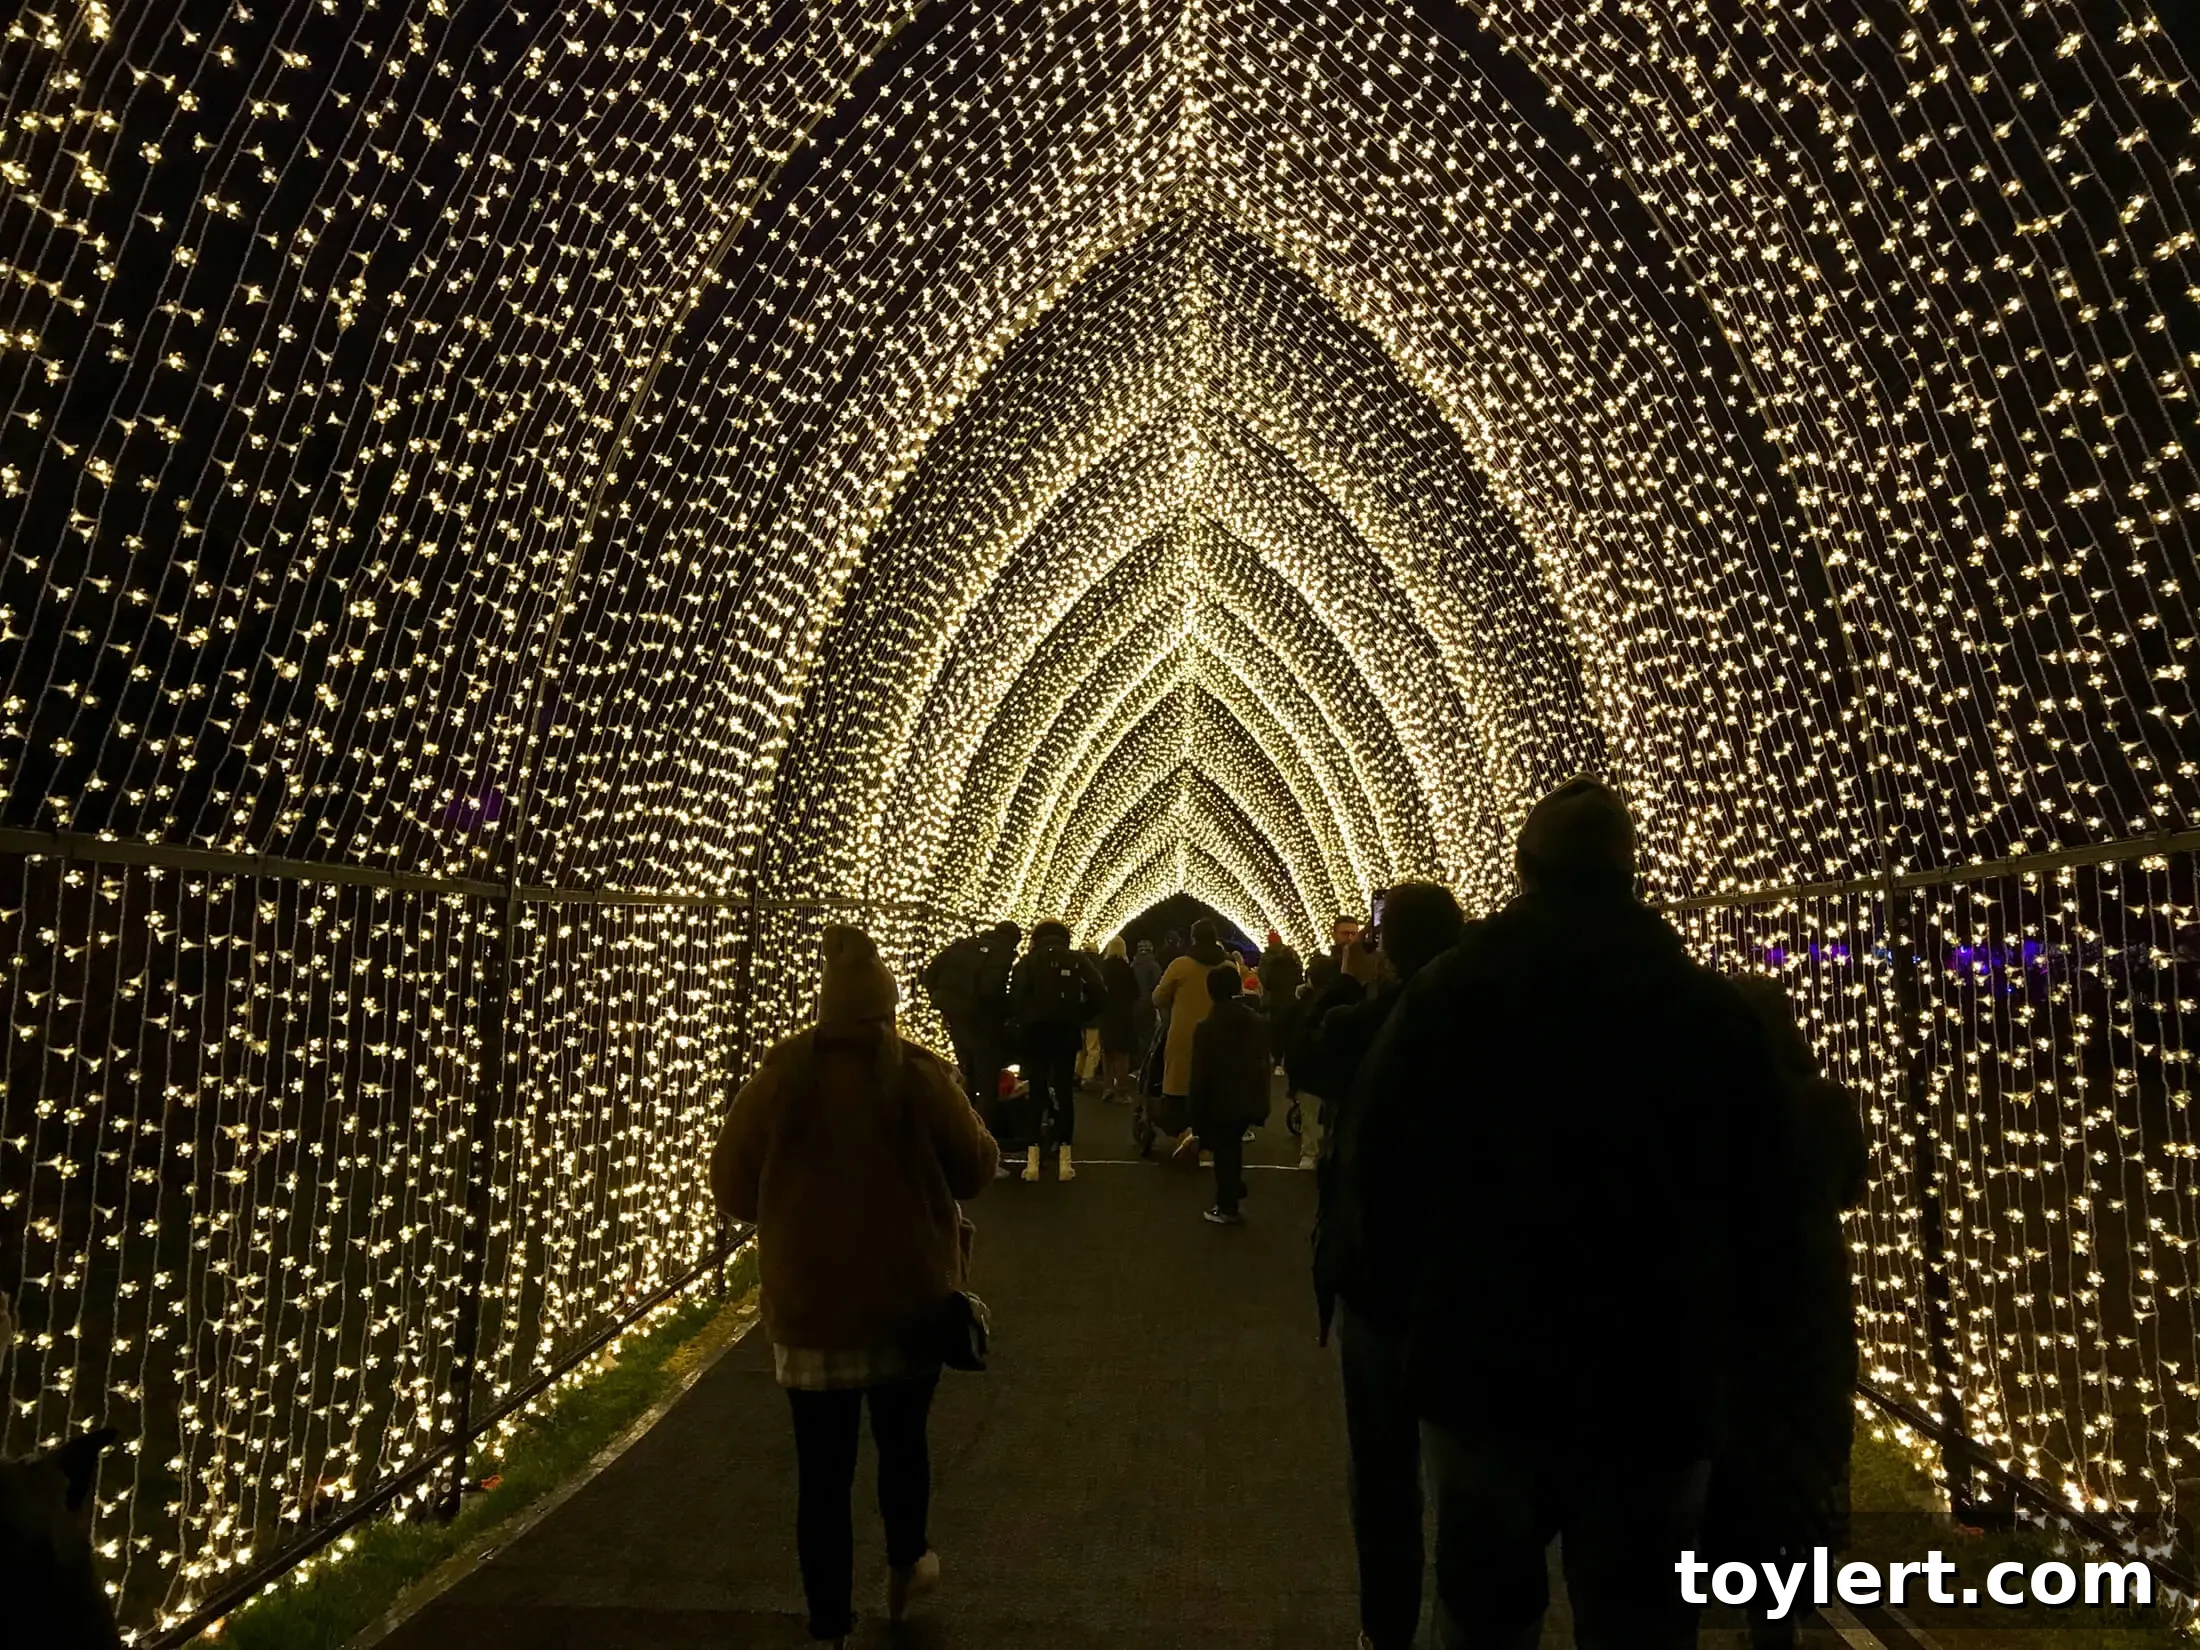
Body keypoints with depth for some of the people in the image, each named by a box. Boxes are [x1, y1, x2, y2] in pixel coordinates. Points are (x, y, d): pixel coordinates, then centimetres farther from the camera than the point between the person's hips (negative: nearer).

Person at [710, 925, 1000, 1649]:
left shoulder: (781, 1074, -10)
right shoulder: (919, 1073, -12)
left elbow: (732, 1187, -2)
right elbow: (975, 1168, -3)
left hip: (807, 1302, 0)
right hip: (910, 1296, 1)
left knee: (822, 1467, 12)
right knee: (902, 1436, 24)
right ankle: (906, 1563, 45)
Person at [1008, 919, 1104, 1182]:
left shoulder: (1028, 961, 1)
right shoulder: (1078, 960, 6)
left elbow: (1015, 997, -10)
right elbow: (1099, 992, -5)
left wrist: (1022, 1021, 6)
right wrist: (1082, 1018, 6)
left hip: (1034, 1031, -1)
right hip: (1066, 1032, 1)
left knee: (1036, 1091, 6)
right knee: (1064, 1091, 8)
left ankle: (1033, 1160, 1)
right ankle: (1064, 1160, 4)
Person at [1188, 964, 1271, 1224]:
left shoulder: (1206, 1028, -14)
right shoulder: (1259, 1023, 2)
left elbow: (1200, 1076, -13)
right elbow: (1266, 1063, 7)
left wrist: (1196, 1117, -6)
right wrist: (1261, 1101, 14)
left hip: (1221, 1104, -5)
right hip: (1250, 1100, 5)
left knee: (1224, 1154, 8)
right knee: (1232, 1149, 23)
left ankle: (1228, 1208, 16)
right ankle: (1231, 1198, 33)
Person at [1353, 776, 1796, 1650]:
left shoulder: (1438, 995, -7)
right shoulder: (1714, 1010, -6)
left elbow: (1376, 1179, -3)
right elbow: (1759, 1210, 2)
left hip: (1479, 1368, 1)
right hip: (1653, 1385, 0)